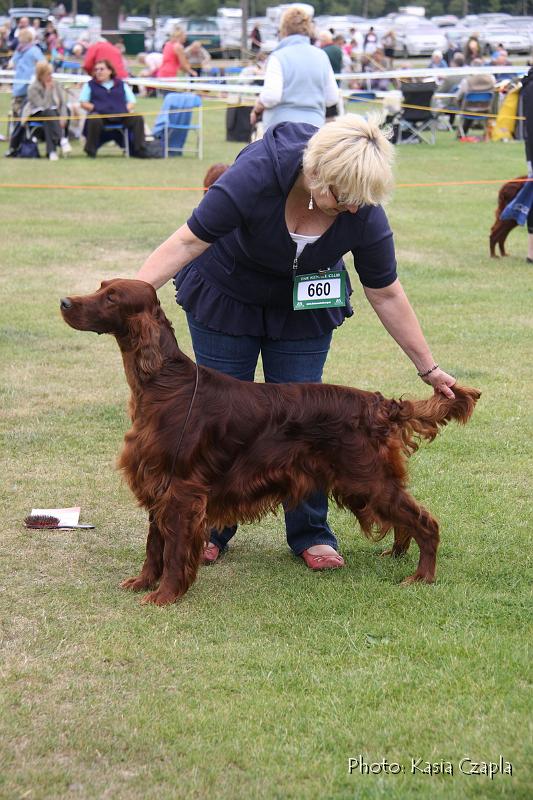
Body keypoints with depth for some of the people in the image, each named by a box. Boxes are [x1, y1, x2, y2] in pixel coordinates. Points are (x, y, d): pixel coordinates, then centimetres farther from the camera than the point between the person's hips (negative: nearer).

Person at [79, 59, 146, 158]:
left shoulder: (121, 84, 23)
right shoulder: (90, 85, 19)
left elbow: (131, 102, 19)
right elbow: (83, 103, 10)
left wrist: (126, 109, -3)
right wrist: (95, 108, -7)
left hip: (121, 115, 2)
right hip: (100, 115, -2)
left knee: (137, 118, -24)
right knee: (94, 120, -39)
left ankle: (138, 150, -17)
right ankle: (90, 151, -21)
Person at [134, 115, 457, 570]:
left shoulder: (363, 212, -26)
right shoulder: (257, 174, -36)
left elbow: (386, 294, -13)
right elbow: (189, 241, -31)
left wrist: (429, 368, -9)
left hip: (302, 310, 2)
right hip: (226, 297, -2)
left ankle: (310, 533, 14)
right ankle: (211, 528, 18)